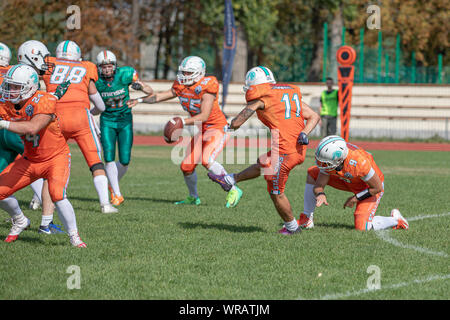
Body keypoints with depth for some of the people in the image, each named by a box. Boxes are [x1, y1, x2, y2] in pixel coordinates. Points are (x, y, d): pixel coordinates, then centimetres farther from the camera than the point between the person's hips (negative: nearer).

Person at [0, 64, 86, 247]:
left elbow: (32, 128, -42)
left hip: (56, 158, -6)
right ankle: (20, 222, 27)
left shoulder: (44, 102, -27)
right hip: (29, 160, 6)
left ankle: (74, 237, -10)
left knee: (57, 195, -29)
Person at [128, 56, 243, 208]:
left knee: (207, 160, -29)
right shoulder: (181, 87, 0)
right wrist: (138, 100, 8)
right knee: (187, 166, 7)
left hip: (218, 128, -8)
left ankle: (233, 191, -15)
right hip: (202, 131, 8)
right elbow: (159, 96, 10)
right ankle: (193, 197, 32)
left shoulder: (206, 88, -23)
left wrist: (184, 122, -38)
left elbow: (204, 116, -29)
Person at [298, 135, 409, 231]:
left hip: (370, 187, -6)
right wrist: (320, 194, -40)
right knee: (312, 173, -5)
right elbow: (319, 185, -17)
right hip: (350, 182, 7)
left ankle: (395, 220, 8)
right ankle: (307, 219, 1)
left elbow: (377, 188, -28)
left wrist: (356, 198, -19)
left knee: (361, 227, -18)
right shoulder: (329, 159, -25)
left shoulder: (359, 163, -42)